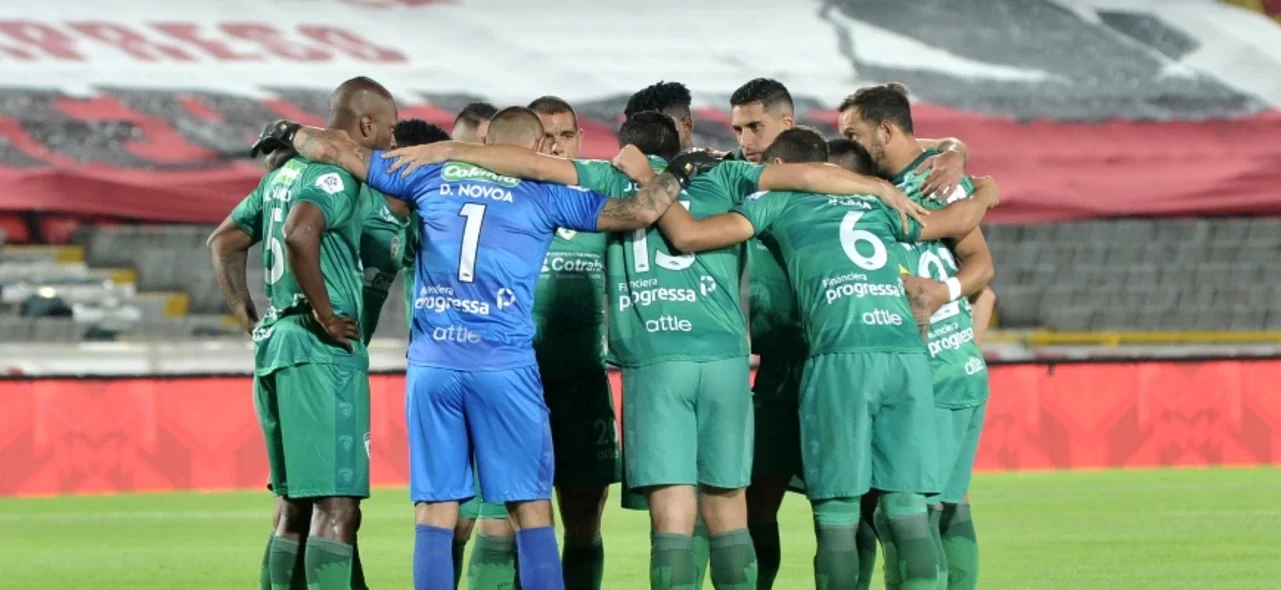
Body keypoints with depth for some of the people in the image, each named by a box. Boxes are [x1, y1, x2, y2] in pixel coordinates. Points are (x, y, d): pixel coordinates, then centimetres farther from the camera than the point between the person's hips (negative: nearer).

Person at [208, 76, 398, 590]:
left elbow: (224, 242, 25)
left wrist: (249, 317, 21)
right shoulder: (337, 176, -9)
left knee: (297, 504, 14)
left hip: (274, 341, 9)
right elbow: (300, 234, -28)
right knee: (337, 505, -11)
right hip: (322, 353, -9)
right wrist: (325, 315, -20)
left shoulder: (284, 174, 19)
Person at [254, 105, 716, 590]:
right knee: (531, 507, 1)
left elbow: (337, 149, 18)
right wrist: (677, 174, 22)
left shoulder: (433, 178, 12)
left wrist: (290, 133, 36)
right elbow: (639, 212, 4)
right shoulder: (542, 194, 5)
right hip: (504, 366, -3)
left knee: (435, 507, 5)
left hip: (432, 364, 3)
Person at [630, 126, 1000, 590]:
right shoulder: (877, 204, 27)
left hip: (843, 356, -4)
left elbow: (687, 235, 8)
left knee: (836, 510, -1)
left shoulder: (778, 200, 15)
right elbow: (959, 221, 39)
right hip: (907, 355, 4)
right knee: (908, 507, 4)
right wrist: (985, 191, 61)